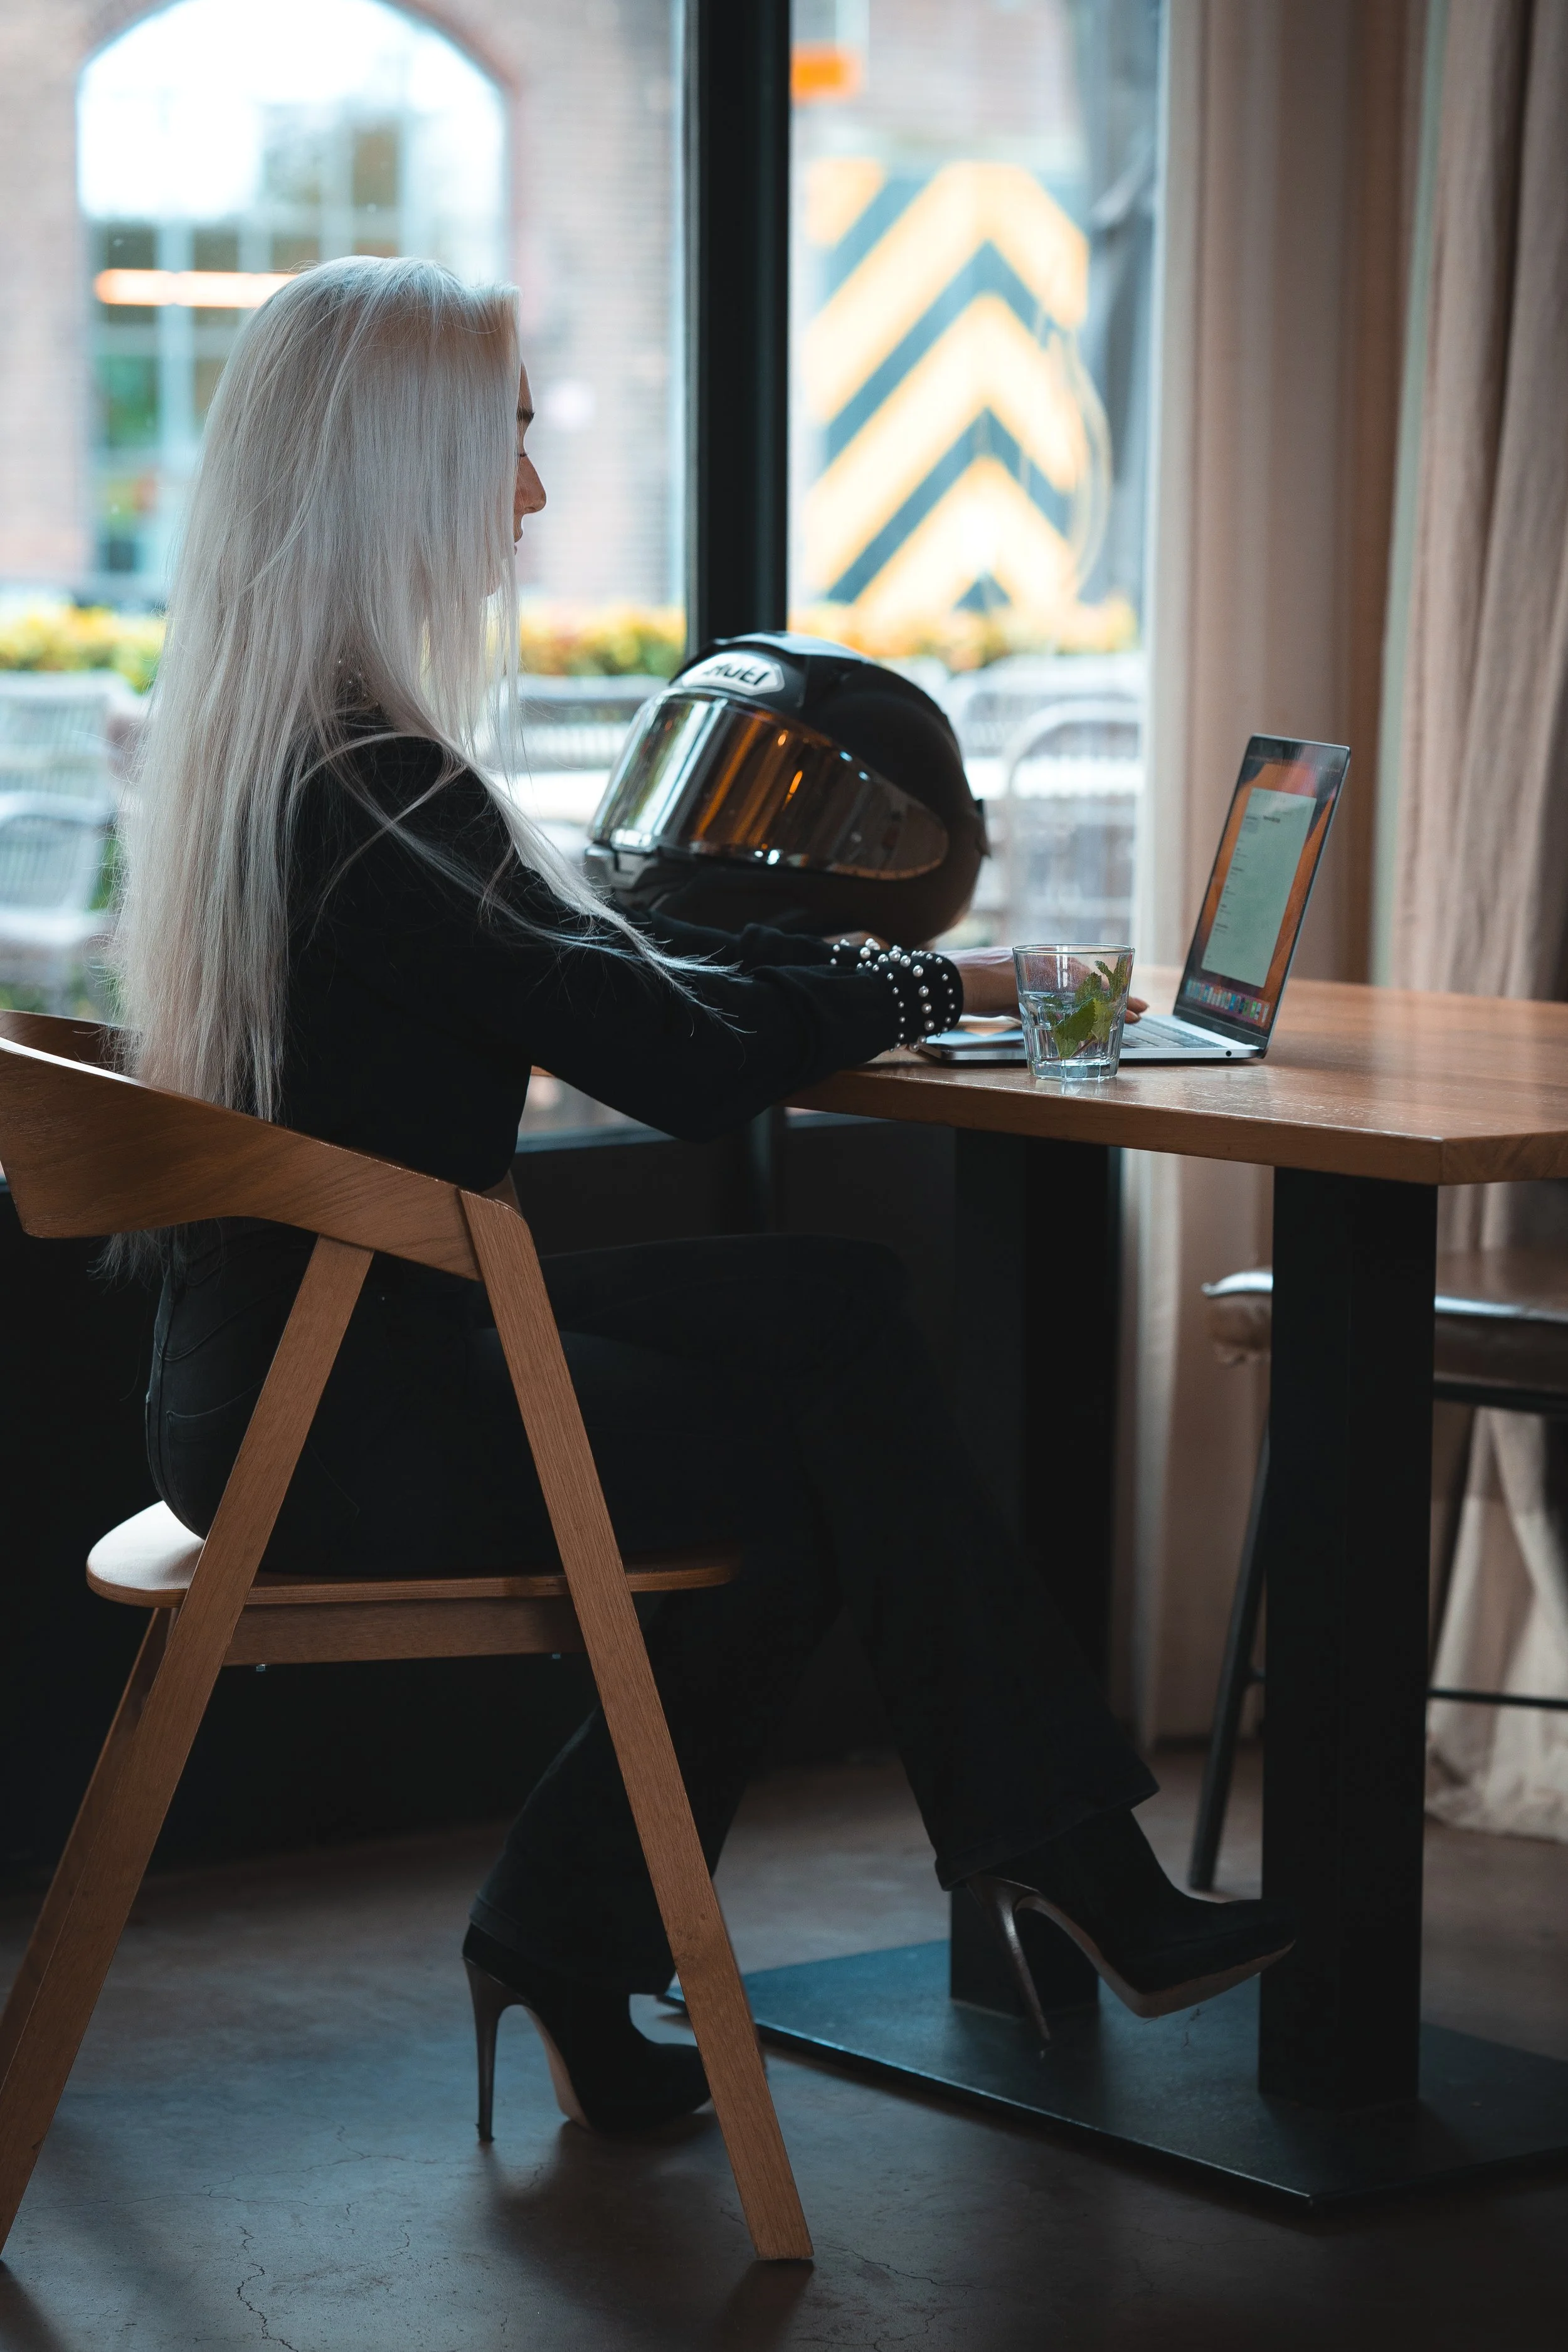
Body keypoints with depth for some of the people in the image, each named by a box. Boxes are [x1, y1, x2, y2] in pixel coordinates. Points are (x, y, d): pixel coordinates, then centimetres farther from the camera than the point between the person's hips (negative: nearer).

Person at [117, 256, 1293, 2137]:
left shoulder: (246, 739, 9)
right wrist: (930, 991, -2)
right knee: (838, 1448, 1)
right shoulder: (371, 786, -22)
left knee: (826, 1307, 7)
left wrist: (870, 975, 10)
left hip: (297, 1361, 9)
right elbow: (679, 1066, -18)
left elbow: (586, 970, 16)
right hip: (345, 1429, -9)